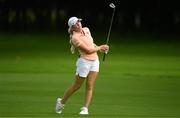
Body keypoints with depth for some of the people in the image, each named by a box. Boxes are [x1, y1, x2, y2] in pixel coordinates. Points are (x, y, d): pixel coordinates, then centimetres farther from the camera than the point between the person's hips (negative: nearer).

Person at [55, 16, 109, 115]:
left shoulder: (86, 30, 6)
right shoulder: (75, 38, -18)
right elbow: (88, 50, -18)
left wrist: (98, 48, 8)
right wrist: (100, 47, -6)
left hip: (95, 61, 6)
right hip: (84, 61, -6)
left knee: (89, 86, -1)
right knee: (76, 86, 5)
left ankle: (85, 109, 0)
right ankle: (61, 102, 24)